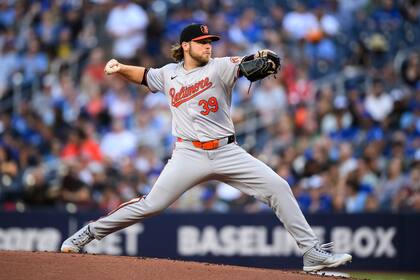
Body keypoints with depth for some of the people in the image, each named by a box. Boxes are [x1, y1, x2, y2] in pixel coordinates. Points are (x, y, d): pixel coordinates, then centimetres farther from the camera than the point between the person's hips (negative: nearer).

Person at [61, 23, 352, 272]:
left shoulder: (219, 67, 0)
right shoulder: (169, 74, 9)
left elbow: (246, 64, -20)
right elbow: (144, 75, 29)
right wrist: (120, 68, 10)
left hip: (227, 152, 0)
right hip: (188, 155, 0)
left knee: (278, 187, -11)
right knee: (151, 204, -9)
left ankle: (313, 252, -6)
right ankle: (88, 234, 7)